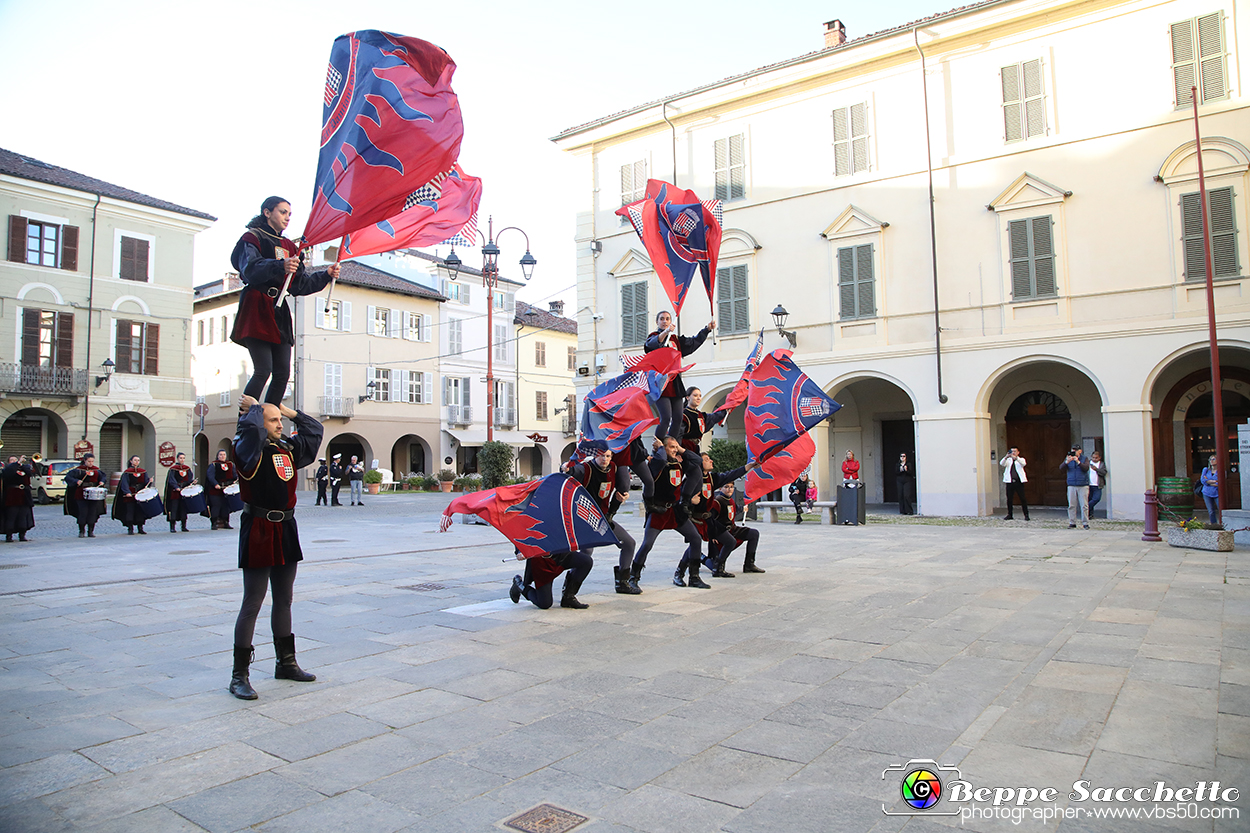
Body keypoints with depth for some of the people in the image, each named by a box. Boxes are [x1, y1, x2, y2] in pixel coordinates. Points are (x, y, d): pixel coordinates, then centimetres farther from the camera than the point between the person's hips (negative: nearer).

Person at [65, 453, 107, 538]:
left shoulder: (96, 470, 10)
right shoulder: (79, 470, -1)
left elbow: (103, 477, 17)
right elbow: (68, 477, -7)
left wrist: (102, 481, -5)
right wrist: (76, 481, -23)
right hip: (81, 495, -3)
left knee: (92, 513, 3)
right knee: (83, 513, -5)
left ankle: (90, 531, 13)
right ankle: (81, 531, 8)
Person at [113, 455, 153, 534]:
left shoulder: (143, 471, 10)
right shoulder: (127, 472, 0)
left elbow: (146, 481, 7)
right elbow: (124, 483, -9)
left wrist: (149, 481, -17)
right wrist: (127, 492, -23)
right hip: (130, 495, -3)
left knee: (140, 511, 3)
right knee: (130, 511, -3)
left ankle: (140, 528, 9)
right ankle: (130, 529, 3)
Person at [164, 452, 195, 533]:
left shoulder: (187, 468, 11)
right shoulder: (173, 469, -2)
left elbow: (190, 478, 8)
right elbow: (171, 480, -13)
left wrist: (192, 482, -14)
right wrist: (176, 487, -27)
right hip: (175, 492, -4)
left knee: (184, 508, 4)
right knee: (174, 508, -4)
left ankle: (184, 526, 10)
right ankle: (172, 527, 2)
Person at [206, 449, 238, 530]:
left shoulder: (231, 465, 15)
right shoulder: (213, 465, 0)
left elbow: (235, 475, 18)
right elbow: (210, 476, -11)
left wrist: (236, 481, -2)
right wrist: (215, 484, -23)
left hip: (227, 490, 4)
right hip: (216, 490, -4)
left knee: (226, 506, 7)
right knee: (216, 505, -6)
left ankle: (226, 523, 14)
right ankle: (215, 523, -1)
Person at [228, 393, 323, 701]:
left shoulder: (289, 448, 11)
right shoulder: (249, 448, -9)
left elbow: (314, 430, 25)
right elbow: (251, 428, -30)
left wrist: (289, 412, 18)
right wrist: (253, 408, -11)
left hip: (286, 530, 8)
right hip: (258, 531, -7)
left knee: (283, 600, 17)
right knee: (252, 605, -3)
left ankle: (286, 663, 29)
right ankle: (239, 675, 6)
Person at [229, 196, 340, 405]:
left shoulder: (288, 246, 23)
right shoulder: (252, 238, 2)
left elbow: (300, 285, 20)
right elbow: (250, 269, -19)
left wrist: (325, 275, 8)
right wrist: (280, 266, -35)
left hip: (279, 312, 7)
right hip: (257, 308, -7)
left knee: (283, 373, 0)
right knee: (263, 370, -17)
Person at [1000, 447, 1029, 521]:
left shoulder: (1021, 459, 10)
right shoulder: (1008, 460, 15)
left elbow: (1024, 463, -14)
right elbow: (1001, 463, -6)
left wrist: (1015, 457, -30)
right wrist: (1006, 457, -25)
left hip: (1019, 482, -2)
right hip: (1010, 482, 2)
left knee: (1022, 499, -4)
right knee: (1009, 499, 3)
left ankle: (1026, 515, 3)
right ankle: (1009, 515, 12)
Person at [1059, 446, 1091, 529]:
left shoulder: (1084, 459, 6)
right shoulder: (1068, 459, 11)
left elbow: (1086, 468, -10)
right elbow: (1061, 468, -1)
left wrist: (1078, 462, -21)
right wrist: (1067, 462, -17)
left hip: (1083, 486, -2)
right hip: (1072, 486, 2)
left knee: (1084, 505, -3)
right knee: (1071, 505, 0)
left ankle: (1085, 523, 3)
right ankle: (1072, 523, 4)